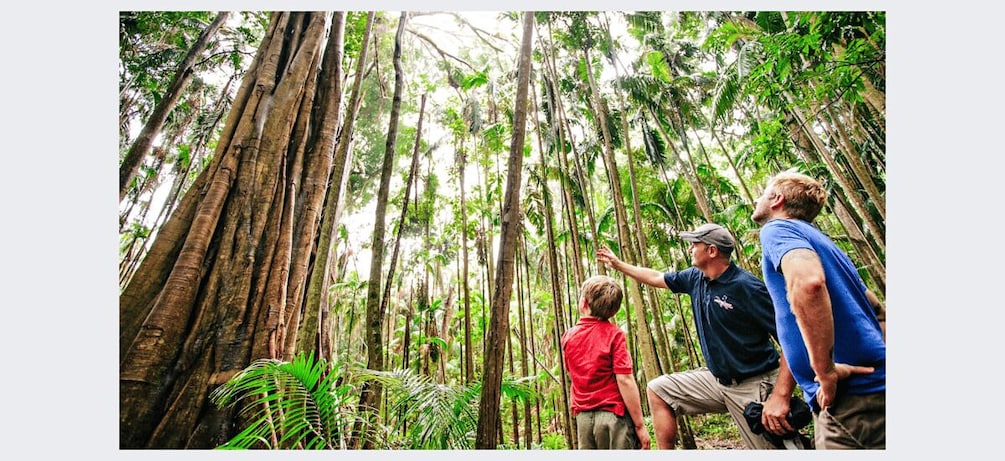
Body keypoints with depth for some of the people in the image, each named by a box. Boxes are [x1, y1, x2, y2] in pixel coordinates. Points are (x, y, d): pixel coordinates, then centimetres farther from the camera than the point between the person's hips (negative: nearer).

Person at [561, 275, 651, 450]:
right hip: (613, 414, -4)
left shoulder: (567, 336, 2)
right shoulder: (614, 333, -10)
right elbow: (625, 380, -15)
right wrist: (640, 425, -10)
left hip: (583, 417, 4)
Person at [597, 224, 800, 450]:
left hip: (756, 387, -7)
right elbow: (656, 277, 15)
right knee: (658, 389, 6)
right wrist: (617, 264, 21)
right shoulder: (695, 278, 0)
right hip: (717, 379, 7)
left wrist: (780, 397, -26)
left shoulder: (746, 287, -21)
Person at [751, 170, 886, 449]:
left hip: (849, 396, -9)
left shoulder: (777, 229, -8)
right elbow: (878, 310, 30)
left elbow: (808, 282, -30)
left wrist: (826, 371, -22)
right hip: (874, 386, 9)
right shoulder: (817, 239, 21)